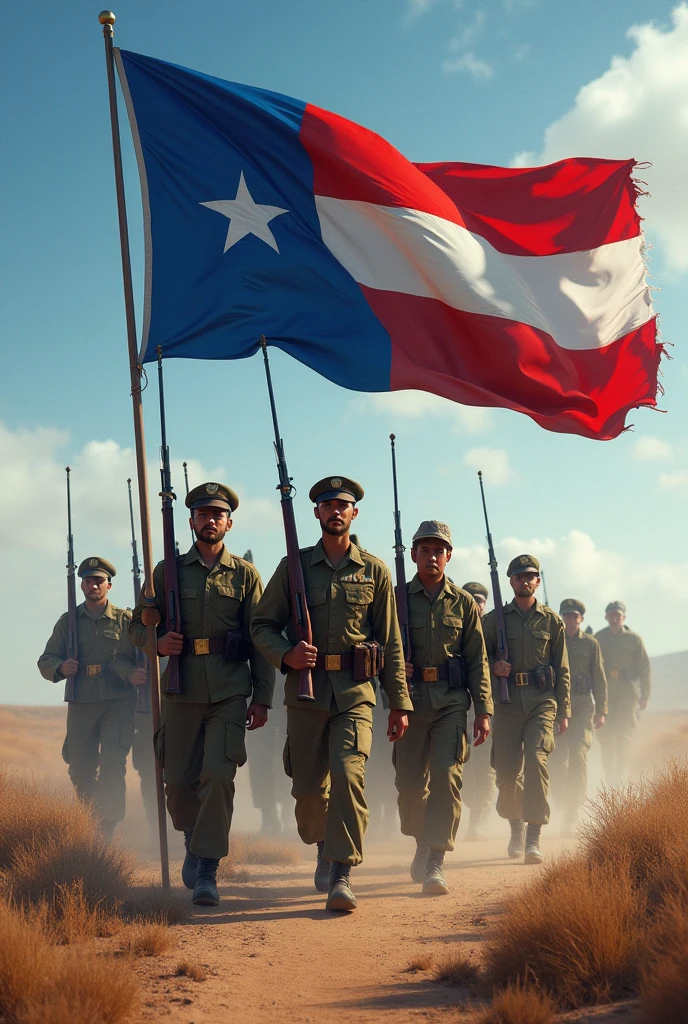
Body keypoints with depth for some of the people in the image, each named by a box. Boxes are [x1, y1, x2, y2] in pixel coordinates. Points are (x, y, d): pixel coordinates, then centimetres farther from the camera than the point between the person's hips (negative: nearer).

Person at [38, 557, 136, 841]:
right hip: (81, 705, 3)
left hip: (118, 703, -3)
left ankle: (107, 833, -15)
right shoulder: (68, 622, 13)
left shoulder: (125, 619, 5)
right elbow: (45, 660, 12)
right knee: (81, 772, 7)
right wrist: (60, 667, -11)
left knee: (112, 764, -16)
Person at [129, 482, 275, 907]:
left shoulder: (246, 575, 6)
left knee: (219, 775, -13)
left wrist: (262, 698, -1)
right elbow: (138, 625, 14)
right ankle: (195, 842, 34)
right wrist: (157, 641, -10)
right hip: (182, 691, 2)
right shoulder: (168, 572, 9)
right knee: (179, 781, 6)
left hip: (230, 692, -2)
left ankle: (207, 870, -7)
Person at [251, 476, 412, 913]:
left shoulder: (374, 571, 7)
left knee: (348, 773, -18)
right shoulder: (294, 567, 7)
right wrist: (286, 654, -11)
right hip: (306, 689, 1)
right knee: (308, 787, 6)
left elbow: (391, 642, 9)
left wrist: (400, 702, 5)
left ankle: (341, 875, -14)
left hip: (355, 691, -1)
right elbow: (262, 625, 9)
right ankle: (325, 849, 34)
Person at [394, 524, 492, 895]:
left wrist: (483, 710, 2)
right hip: (410, 700, 0)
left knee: (446, 777, -12)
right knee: (410, 781, 3)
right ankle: (423, 844, 30)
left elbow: (477, 661, 8)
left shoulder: (464, 603, 9)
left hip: (451, 701, 0)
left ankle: (435, 863, -11)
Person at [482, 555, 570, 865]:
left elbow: (562, 668, 11)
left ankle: (534, 838, -16)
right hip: (507, 702, 1)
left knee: (536, 761, -18)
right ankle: (515, 828, 28)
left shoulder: (552, 621, 9)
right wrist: (493, 666, -10)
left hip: (542, 701, -1)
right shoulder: (495, 619, 8)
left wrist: (564, 711, 6)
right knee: (507, 771, 2)